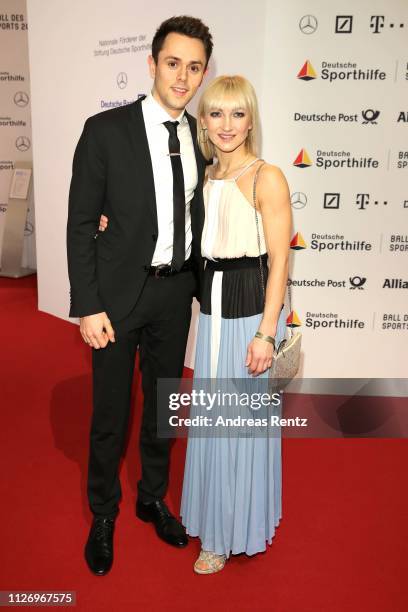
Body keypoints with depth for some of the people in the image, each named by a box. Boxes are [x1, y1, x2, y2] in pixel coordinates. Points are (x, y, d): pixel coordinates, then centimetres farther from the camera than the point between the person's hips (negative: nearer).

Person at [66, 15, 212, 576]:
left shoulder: (200, 137, 4)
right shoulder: (106, 129, -9)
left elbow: (196, 216, 10)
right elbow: (81, 223, -9)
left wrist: (199, 283, 7)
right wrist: (87, 306, -13)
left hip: (175, 292, 4)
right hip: (119, 294, -4)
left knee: (163, 403, 17)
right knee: (110, 413, 9)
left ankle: (153, 497, 41)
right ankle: (104, 513, 35)